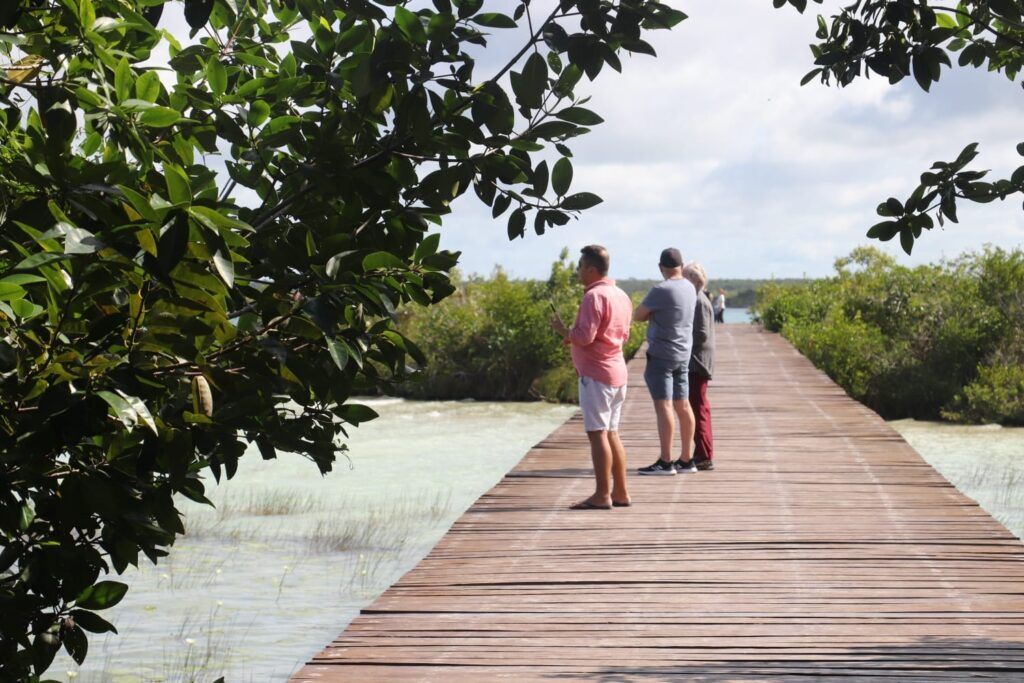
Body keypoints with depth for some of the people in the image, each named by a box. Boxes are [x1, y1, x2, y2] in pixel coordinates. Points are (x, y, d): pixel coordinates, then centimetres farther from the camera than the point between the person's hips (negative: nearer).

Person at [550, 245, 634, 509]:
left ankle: (602, 495, -8)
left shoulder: (594, 297, -15)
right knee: (611, 433, 14)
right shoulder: (621, 296, 14)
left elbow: (584, 336, -22)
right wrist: (574, 336, 19)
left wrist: (563, 329, -3)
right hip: (617, 371, 9)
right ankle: (620, 492, 16)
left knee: (597, 433, -7)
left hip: (596, 373, -9)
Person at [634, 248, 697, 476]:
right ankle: (686, 460, 15)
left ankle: (665, 461, -10)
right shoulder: (689, 288, 7)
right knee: (683, 406, 11)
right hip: (683, 354, 8)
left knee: (664, 406, -8)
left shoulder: (661, 290, -16)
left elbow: (639, 315, -6)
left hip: (662, 354, -8)